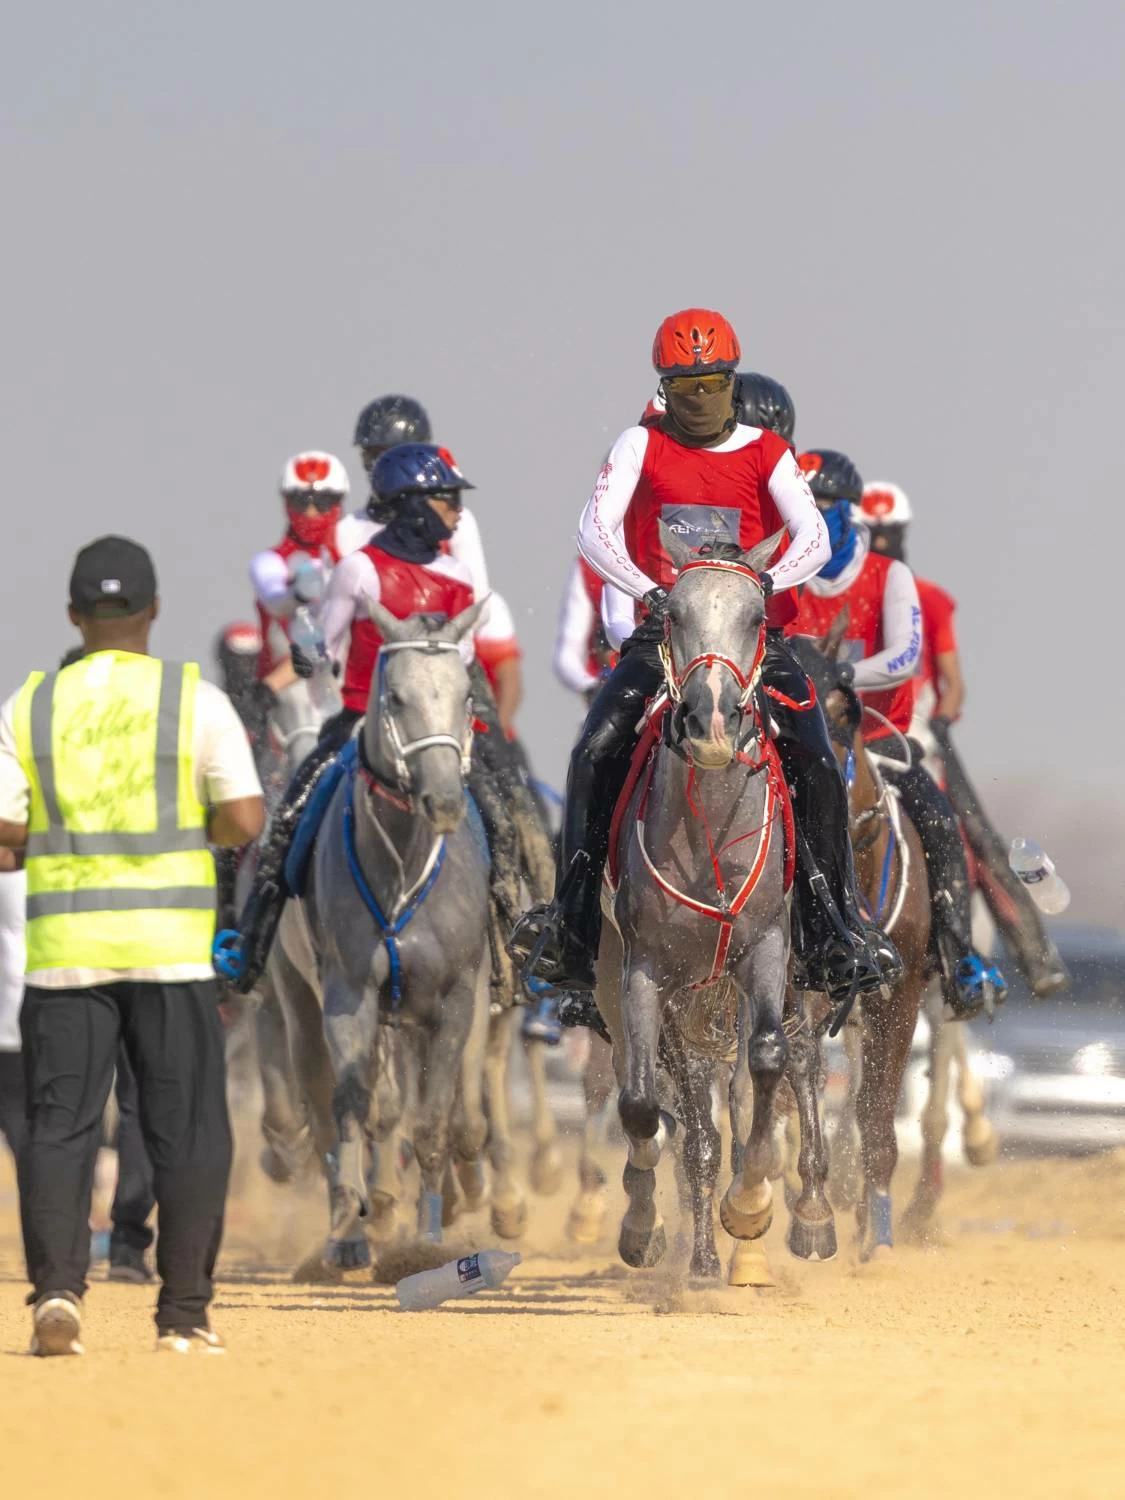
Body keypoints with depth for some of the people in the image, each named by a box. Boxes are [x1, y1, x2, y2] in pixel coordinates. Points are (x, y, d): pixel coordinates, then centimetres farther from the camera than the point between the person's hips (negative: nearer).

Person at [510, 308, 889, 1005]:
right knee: (594, 755, -20)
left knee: (819, 766, -18)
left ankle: (835, 932, -11)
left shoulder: (767, 454, 6)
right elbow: (595, 529, -8)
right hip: (663, 629, 0)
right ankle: (573, 917, -11)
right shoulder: (644, 446, 5)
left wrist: (769, 581, -27)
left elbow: (814, 539, -6)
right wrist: (648, 591, -24)